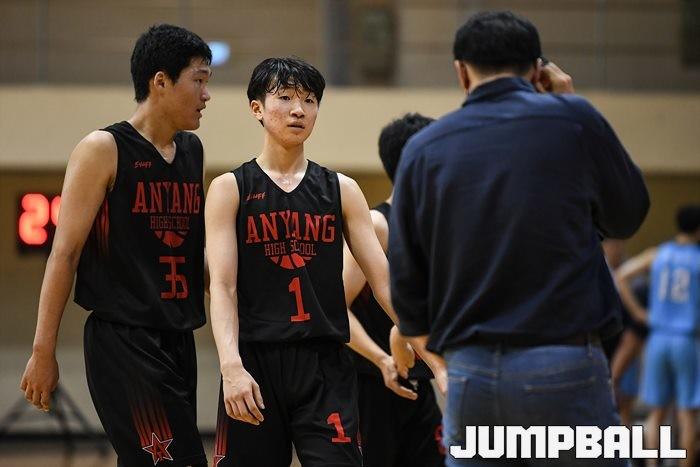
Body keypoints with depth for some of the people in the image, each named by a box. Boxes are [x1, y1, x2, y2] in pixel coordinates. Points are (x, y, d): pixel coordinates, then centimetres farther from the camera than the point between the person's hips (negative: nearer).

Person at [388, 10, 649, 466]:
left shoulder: (424, 148, 6)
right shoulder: (572, 119, -2)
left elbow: (406, 275, 8)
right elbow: (628, 215, 14)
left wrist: (426, 339, 27)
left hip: (470, 372, 3)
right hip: (564, 364, -3)